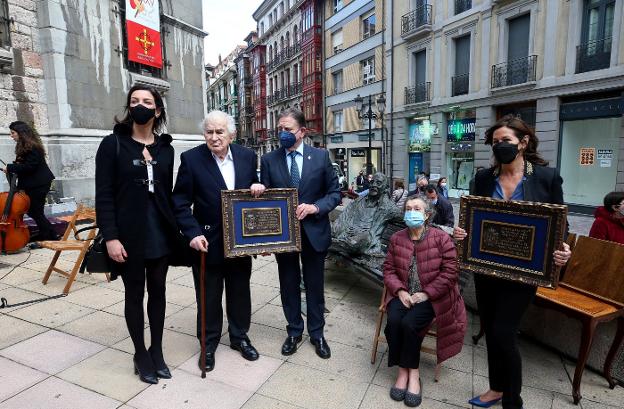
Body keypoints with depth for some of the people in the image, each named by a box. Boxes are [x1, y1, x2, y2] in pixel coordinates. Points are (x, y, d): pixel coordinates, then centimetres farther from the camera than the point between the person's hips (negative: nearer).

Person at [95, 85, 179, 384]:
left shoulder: (165, 148, 7)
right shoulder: (113, 144, -4)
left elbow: (167, 192, 9)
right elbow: (103, 194, -8)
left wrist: (174, 228, 6)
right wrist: (110, 236, -14)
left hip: (160, 233, 3)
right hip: (129, 235, -3)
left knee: (158, 291, 12)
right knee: (135, 294, 9)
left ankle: (157, 351, 28)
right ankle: (141, 354, 27)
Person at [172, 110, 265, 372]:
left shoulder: (247, 156, -1)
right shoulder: (191, 159, -10)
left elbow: (255, 188, 11)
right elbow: (180, 203, -9)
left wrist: (258, 188, -12)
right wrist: (193, 234, -19)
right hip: (208, 242, -3)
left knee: (240, 292, 17)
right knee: (209, 297, 12)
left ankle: (239, 336, 39)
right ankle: (208, 343, 34)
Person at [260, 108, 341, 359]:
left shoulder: (321, 156, -3)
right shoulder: (269, 160, -1)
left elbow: (334, 193, 1)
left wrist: (315, 207, -17)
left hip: (314, 232, 0)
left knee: (314, 286, 13)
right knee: (289, 286, 14)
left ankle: (317, 333, 34)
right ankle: (294, 332, 35)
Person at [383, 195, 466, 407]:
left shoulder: (441, 238, -7)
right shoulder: (396, 238, 4)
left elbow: (450, 271, -10)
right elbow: (388, 269, 4)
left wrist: (426, 293, -16)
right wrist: (400, 291, -12)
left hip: (431, 297, -3)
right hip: (403, 294, 3)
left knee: (409, 323, -27)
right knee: (393, 321, -24)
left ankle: (411, 371, -3)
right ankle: (405, 371, -5)